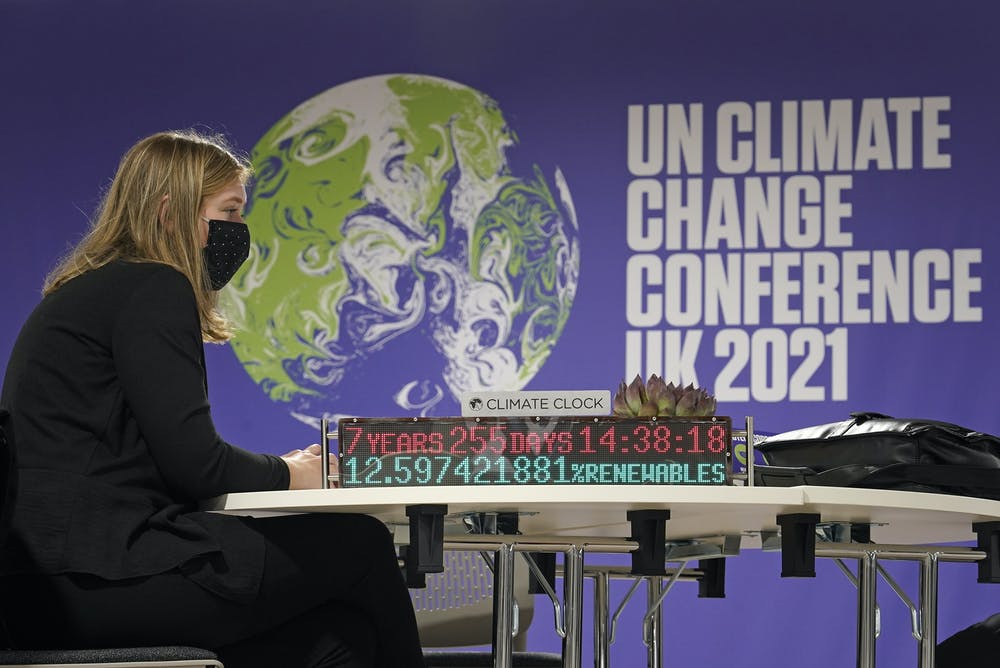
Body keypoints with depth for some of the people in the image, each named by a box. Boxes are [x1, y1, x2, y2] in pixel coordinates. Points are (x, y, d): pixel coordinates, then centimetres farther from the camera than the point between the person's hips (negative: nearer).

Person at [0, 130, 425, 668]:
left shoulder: (90, 292, 23)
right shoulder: (152, 289, -7)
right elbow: (194, 465, -14)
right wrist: (288, 475, 5)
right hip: (92, 579, -10)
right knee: (359, 546, -2)